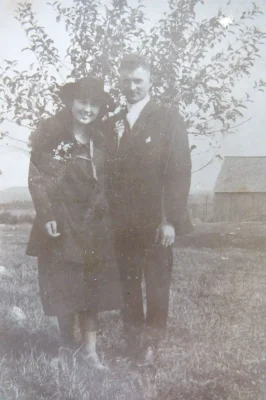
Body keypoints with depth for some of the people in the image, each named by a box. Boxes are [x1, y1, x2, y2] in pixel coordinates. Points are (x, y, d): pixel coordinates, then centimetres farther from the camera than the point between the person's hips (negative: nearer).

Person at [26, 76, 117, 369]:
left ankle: (90, 352, 12)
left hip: (90, 226, 4)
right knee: (62, 288, 4)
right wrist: (47, 215, -16)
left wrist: (103, 218, 7)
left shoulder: (99, 142, 9)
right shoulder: (50, 134, -5)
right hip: (59, 222, -3)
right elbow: (36, 177, -8)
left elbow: (103, 185, 12)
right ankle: (67, 349, 22)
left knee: (89, 289, 5)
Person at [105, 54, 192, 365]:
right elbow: (110, 173, 9)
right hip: (122, 223, 4)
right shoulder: (113, 123, 11)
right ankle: (133, 343, 24)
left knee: (157, 285, 8)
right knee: (128, 285, 10)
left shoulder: (168, 119, -3)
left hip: (155, 222, -4)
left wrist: (170, 220, -14)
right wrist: (110, 217, 1)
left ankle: (151, 342, 24)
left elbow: (179, 172, -9)